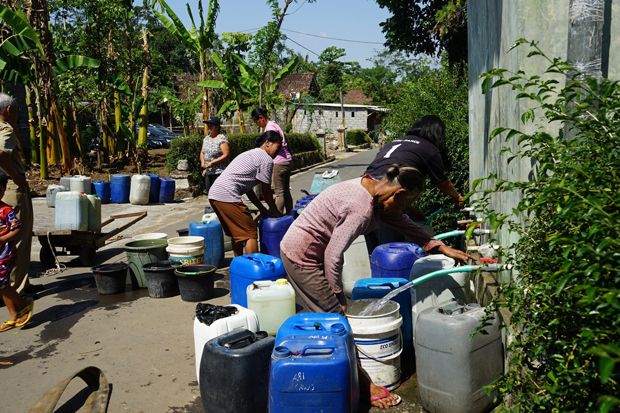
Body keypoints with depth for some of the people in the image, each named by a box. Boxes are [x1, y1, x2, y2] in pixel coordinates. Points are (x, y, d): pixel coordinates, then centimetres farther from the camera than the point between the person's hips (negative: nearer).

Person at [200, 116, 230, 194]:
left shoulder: (222, 139, -11)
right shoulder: (206, 138, 13)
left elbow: (226, 155, -17)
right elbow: (202, 152, 20)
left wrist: (212, 163, -19)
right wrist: (203, 162, -1)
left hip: (220, 172, -8)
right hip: (208, 172, 8)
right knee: (209, 191, 10)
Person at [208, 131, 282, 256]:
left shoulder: (251, 154, 26)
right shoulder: (266, 159, -2)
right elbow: (266, 191, 2)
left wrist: (262, 208, 28)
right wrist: (274, 211, 16)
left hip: (214, 194, 10)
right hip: (228, 196, -10)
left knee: (237, 233, 21)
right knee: (250, 233, -3)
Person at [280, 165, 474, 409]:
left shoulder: (371, 188, 0)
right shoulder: (361, 209, -29)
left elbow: (404, 223, 10)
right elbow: (333, 256, -26)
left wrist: (443, 248, 10)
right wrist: (338, 296, -13)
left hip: (300, 249, 10)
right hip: (303, 255, -10)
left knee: (322, 313, 17)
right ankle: (362, 383, 9)